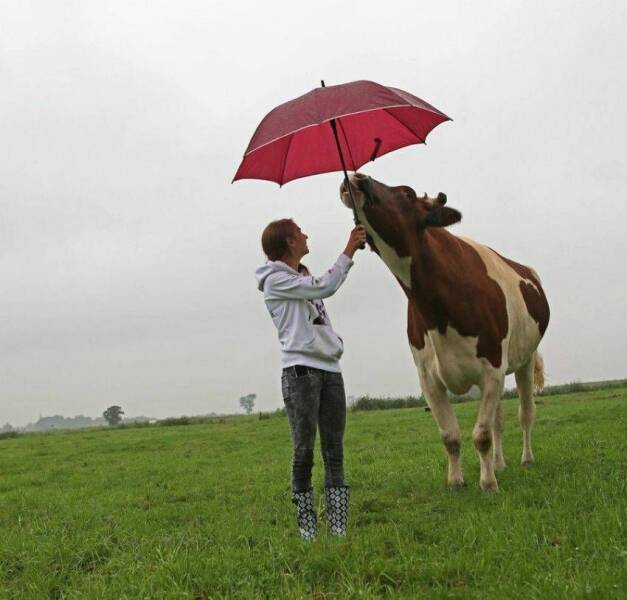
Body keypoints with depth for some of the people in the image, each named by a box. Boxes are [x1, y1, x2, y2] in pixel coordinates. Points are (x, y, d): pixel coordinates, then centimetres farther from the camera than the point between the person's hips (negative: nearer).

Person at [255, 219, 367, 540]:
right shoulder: (275, 280, -4)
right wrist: (349, 250, -6)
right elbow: (325, 287, -11)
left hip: (330, 369, 8)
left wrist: (353, 247, 17)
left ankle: (339, 528, 6)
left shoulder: (304, 276, 22)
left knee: (335, 451, 4)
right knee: (304, 451, -5)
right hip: (301, 371, -8)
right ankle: (307, 528, 3)